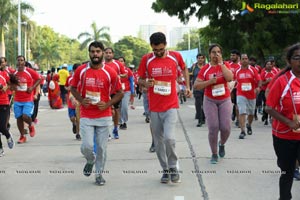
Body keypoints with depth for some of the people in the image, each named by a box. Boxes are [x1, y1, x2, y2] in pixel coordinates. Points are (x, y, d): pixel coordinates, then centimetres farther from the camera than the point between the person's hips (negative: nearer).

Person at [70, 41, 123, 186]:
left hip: (104, 116, 0)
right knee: (87, 146, -7)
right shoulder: (81, 70, -2)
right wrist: (81, 100, -7)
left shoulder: (110, 72, -4)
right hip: (86, 116, 0)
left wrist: (107, 104, -12)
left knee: (101, 147, 5)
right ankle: (90, 160, 27)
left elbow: (119, 92, 3)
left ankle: (99, 173, 23)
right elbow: (73, 88, 11)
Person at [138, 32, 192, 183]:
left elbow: (184, 68, 20)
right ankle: (165, 170, 24)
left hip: (171, 106, -2)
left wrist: (187, 86, 13)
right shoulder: (146, 59, -1)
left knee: (169, 137, -17)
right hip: (154, 107, 2)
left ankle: (174, 167, 5)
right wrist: (145, 83, -15)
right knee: (158, 141, 8)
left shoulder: (175, 56, 0)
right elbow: (140, 79, 7)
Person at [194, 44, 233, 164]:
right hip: (210, 101, -1)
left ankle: (222, 144, 30)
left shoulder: (225, 65, 0)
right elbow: (196, 86, -6)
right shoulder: (205, 69, -4)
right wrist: (209, 82, -19)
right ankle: (214, 154, 12)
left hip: (225, 100, 1)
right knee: (213, 128, -6)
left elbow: (230, 78, -19)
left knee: (225, 128, -4)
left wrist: (221, 63, -15)